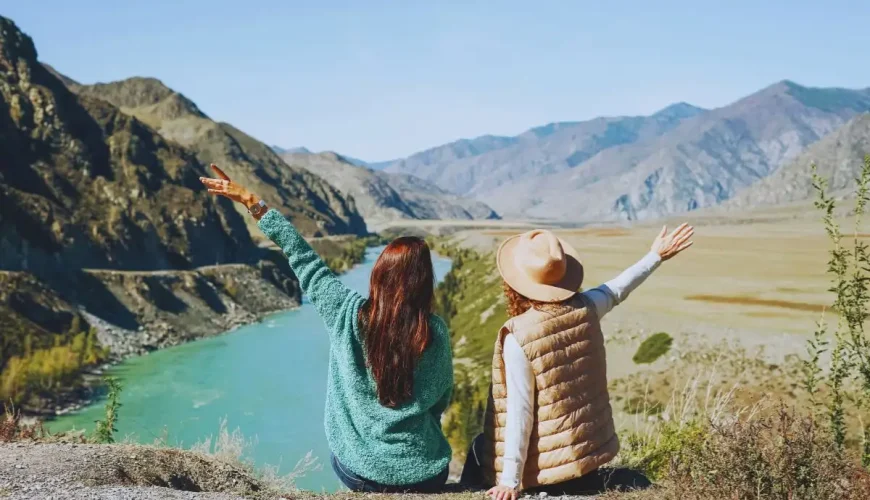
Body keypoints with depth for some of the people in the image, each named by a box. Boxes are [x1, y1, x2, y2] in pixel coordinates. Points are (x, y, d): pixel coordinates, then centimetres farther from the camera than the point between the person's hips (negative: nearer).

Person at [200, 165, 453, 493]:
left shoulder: (349, 313, -14)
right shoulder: (435, 333, -15)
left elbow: (307, 263, -4)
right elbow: (442, 399, -1)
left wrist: (254, 204, 5)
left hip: (356, 471, 2)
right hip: (422, 477, -1)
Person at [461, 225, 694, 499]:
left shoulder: (518, 337, -24)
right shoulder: (586, 308, -10)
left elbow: (520, 412, -22)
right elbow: (615, 290, 11)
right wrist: (655, 255, 29)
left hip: (547, 465, -6)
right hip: (592, 448, 6)